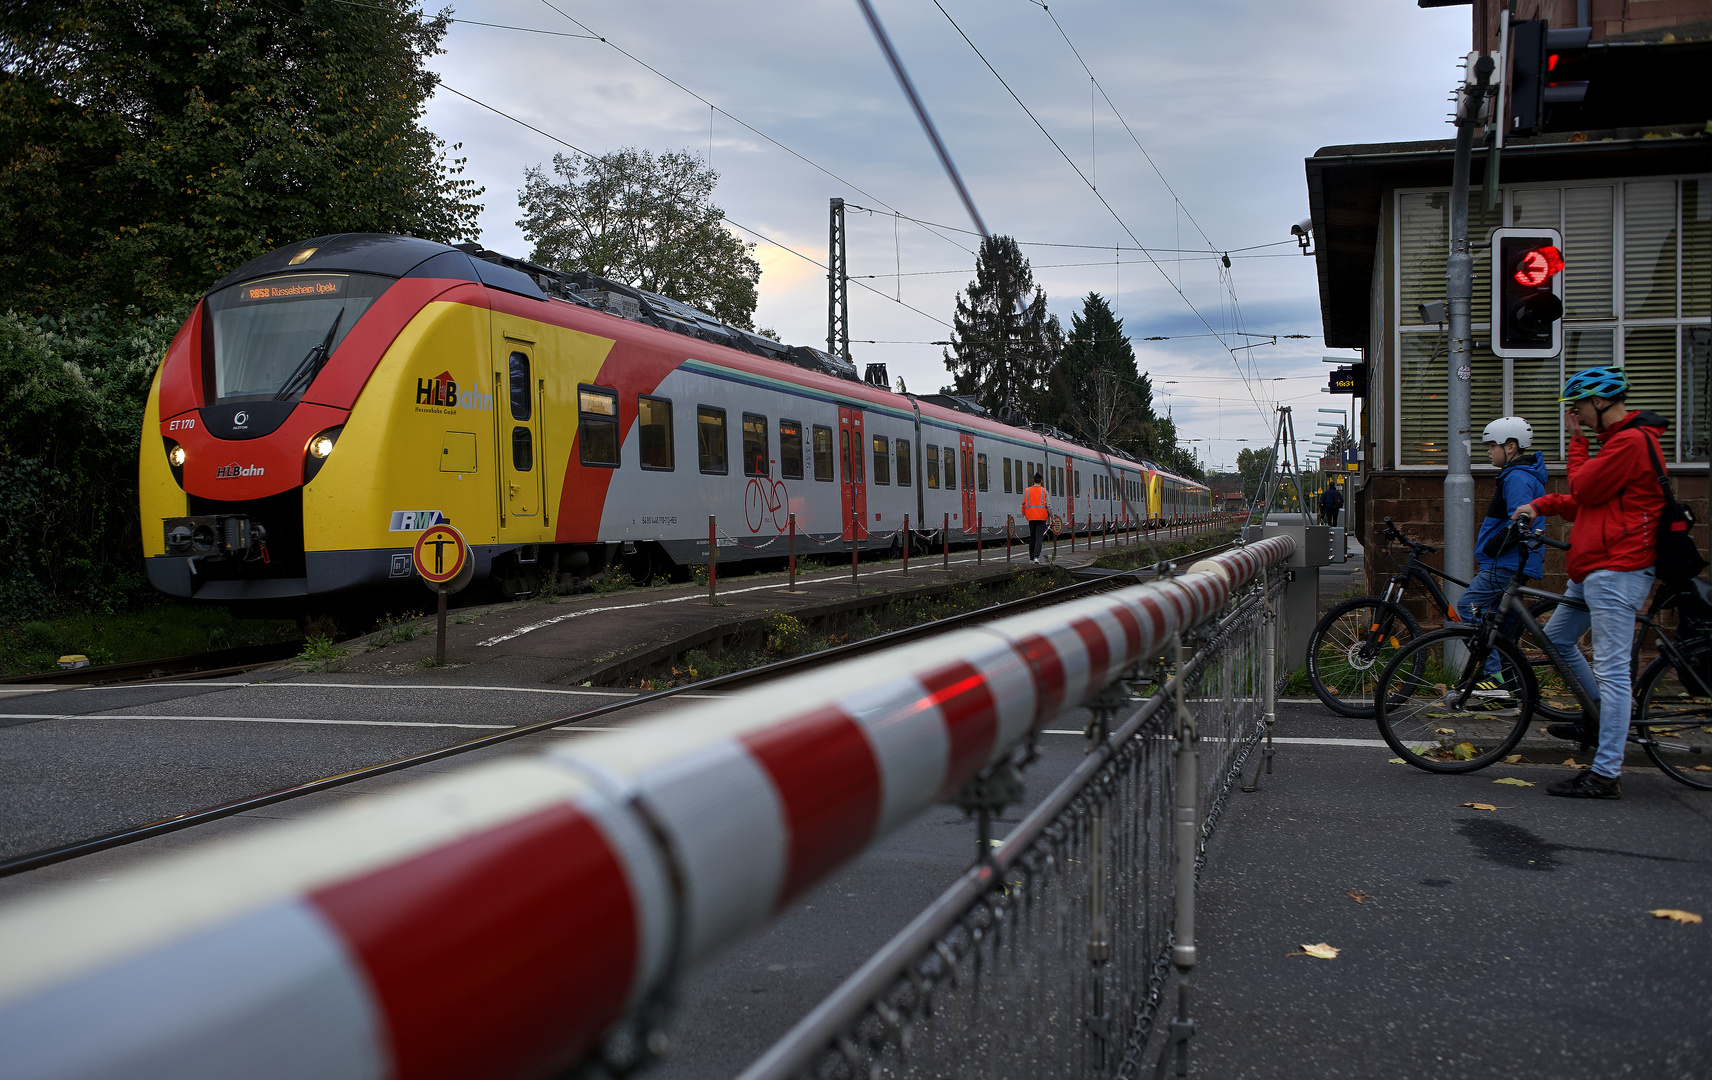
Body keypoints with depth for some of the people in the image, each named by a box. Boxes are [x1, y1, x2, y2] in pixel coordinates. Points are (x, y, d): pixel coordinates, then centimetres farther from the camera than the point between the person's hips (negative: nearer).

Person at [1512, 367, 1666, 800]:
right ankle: (1601, 713, 34)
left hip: (1616, 571, -11)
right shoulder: (1620, 439, 20)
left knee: (1611, 667, -10)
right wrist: (1541, 505, 8)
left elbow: (1583, 489, -14)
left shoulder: (1632, 440, -14)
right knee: (1556, 638, 21)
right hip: (1594, 570, 11)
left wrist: (1577, 440, -3)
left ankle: (1606, 774, -9)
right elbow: (1584, 502, 21)